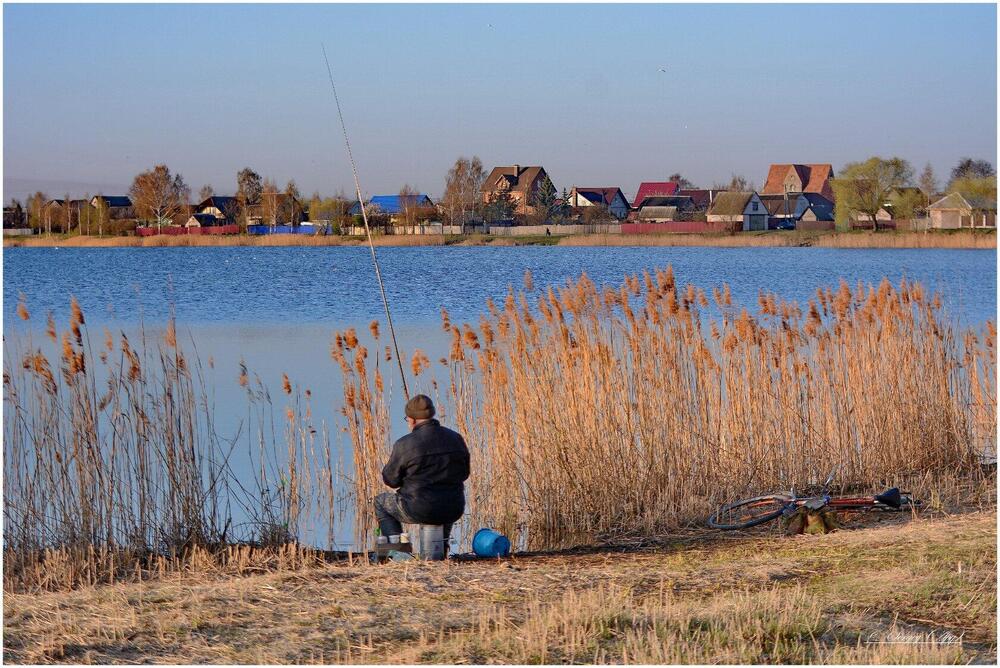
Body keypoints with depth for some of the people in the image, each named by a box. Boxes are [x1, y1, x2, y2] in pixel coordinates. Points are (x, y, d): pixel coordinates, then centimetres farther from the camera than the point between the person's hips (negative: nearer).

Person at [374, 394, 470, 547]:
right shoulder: (456, 439, 1)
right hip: (453, 511, 4)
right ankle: (441, 546, 32)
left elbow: (390, 480, -3)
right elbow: (464, 473, 13)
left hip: (420, 510, -4)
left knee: (381, 502, 24)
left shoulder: (404, 444, -13)